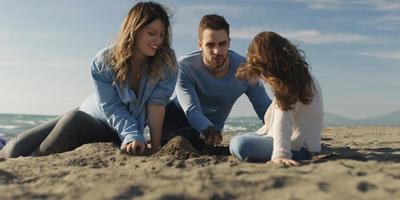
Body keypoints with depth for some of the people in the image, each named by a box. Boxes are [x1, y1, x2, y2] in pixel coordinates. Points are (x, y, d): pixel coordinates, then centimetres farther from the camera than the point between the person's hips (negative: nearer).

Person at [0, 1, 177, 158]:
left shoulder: (167, 61, -16)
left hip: (116, 135, -1)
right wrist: (133, 136, -37)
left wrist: (156, 147, -27)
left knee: (73, 120, -33)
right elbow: (112, 108, -21)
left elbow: (157, 102, -21)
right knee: (19, 147, -13)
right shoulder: (103, 62, -17)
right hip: (94, 118, 1)